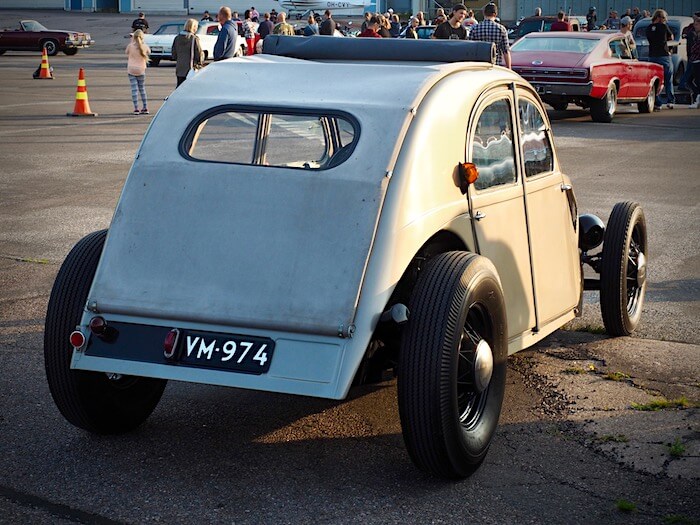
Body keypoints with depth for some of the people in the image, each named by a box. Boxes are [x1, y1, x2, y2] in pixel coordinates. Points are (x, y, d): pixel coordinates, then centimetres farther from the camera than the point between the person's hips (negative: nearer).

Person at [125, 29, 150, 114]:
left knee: (134, 89, -1)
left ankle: (136, 109, -6)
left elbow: (126, 52, 10)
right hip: (141, 70, 2)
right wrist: (142, 42, 18)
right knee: (142, 89, 15)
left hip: (131, 70, -2)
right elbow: (149, 52, 16)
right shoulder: (145, 47, -5)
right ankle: (145, 108, 15)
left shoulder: (130, 46, -10)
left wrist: (131, 41, 14)